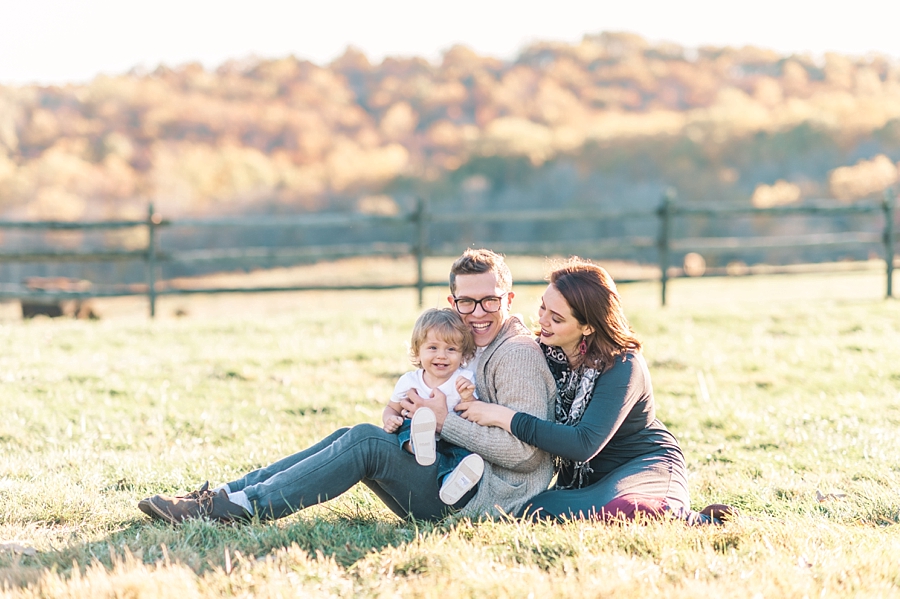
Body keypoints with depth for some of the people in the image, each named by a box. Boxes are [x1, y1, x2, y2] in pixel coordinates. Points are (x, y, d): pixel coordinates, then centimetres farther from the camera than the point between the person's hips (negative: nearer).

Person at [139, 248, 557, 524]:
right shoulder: (472, 346, 20)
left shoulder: (517, 354, -10)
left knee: (367, 440, -20)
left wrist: (444, 422, -18)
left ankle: (246, 505, -24)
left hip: (493, 495, -9)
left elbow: (525, 451, -20)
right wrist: (410, 414, -1)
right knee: (348, 439, -1)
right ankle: (228, 494, -8)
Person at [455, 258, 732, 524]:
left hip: (646, 465, -8)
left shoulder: (621, 367, -22)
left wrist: (504, 417, -31)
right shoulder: (545, 351, -3)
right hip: (587, 478, 8)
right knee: (534, 513, -22)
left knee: (609, 507, -40)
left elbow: (585, 444, -31)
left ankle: (689, 518, -15)